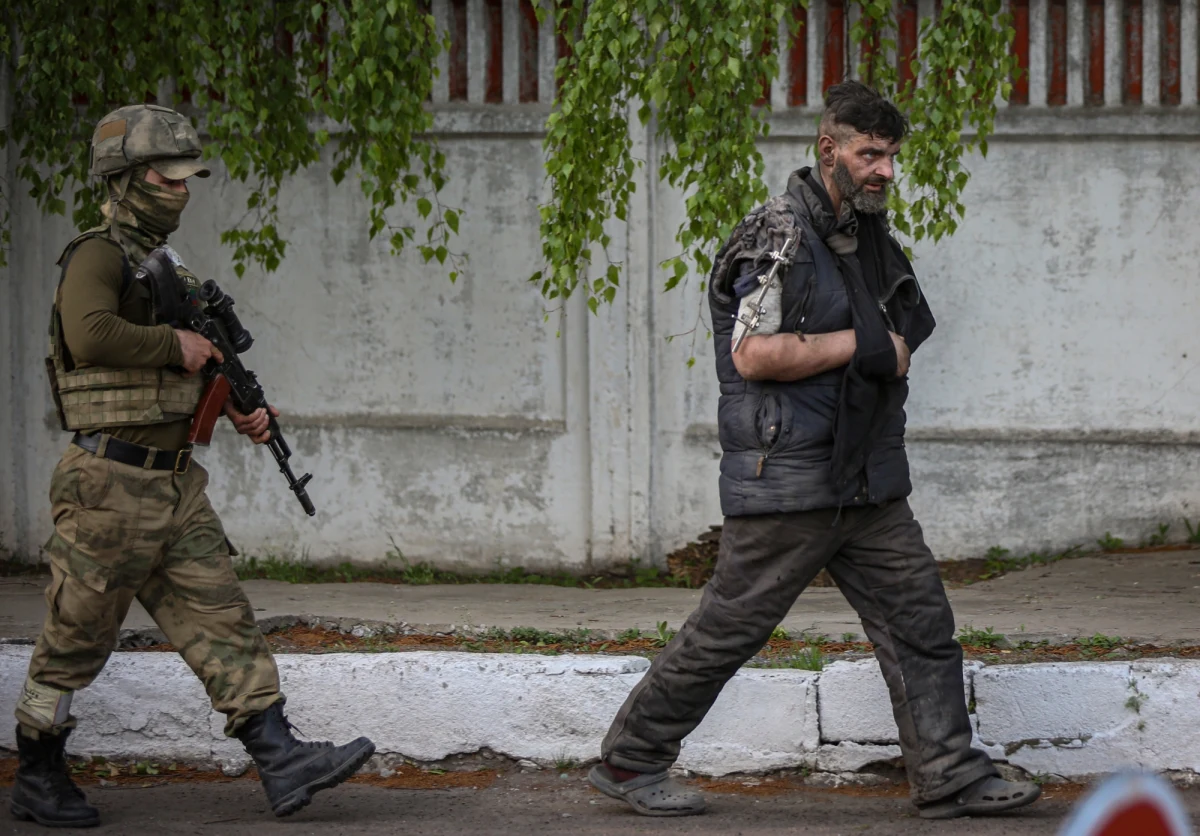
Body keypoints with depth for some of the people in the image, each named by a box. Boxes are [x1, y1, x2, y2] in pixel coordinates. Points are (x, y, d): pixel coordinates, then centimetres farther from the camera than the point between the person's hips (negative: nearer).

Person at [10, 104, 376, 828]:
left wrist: (238, 409, 14)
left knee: (222, 621, 0)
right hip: (111, 485, -8)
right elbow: (92, 335, -33)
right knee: (77, 640, 3)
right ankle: (38, 781, 16)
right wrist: (176, 345, -21)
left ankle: (283, 764, -4)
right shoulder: (97, 257, -12)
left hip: (177, 483, 8)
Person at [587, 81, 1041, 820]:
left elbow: (895, 347, 28)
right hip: (786, 478, -8)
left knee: (921, 620, 2)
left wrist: (890, 355, 5)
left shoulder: (872, 238, 14)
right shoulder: (781, 235, -13)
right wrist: (859, 346, -16)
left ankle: (950, 777, 5)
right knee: (730, 629, -1)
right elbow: (754, 355, -22)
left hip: (867, 481, 8)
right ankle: (630, 761, 12)